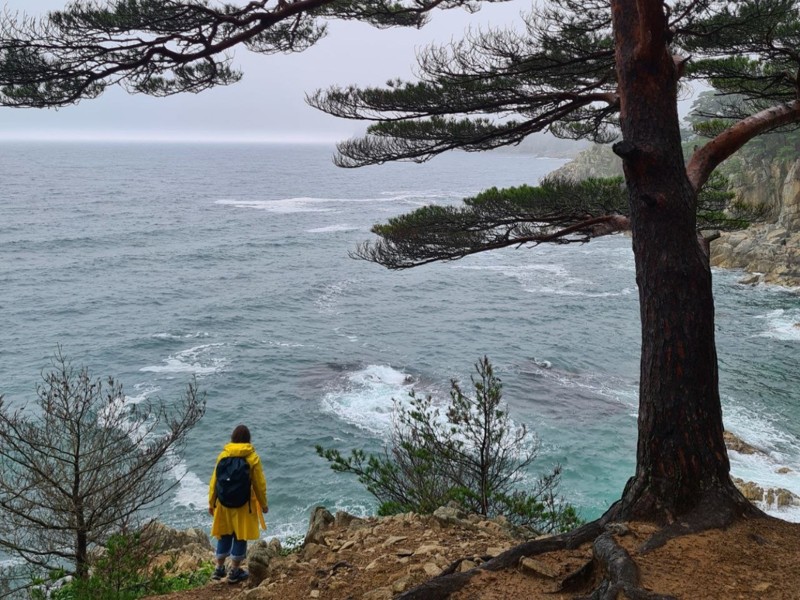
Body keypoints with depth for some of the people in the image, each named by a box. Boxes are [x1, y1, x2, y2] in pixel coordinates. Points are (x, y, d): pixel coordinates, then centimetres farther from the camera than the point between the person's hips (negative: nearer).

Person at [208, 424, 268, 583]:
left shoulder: (223, 455, -3)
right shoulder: (252, 458, -10)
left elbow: (214, 481, 1)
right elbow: (259, 484, -6)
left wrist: (211, 502, 13)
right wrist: (263, 504, 6)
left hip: (224, 503, 3)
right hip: (244, 504, -3)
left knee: (224, 535, 17)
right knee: (240, 537, 9)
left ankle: (219, 568, 24)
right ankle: (235, 572, 14)